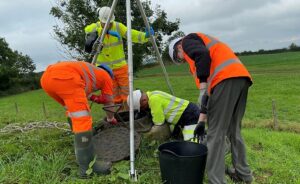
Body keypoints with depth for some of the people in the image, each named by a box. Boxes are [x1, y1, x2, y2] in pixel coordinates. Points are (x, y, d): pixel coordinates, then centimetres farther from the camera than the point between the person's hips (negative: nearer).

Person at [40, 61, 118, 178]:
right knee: (82, 118, -8)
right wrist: (111, 119, 46)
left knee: (73, 109, 27)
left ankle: (80, 141, 40)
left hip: (47, 77, 8)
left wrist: (94, 98, 26)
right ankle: (87, 166, -7)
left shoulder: (89, 71, 40)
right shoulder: (106, 75, 25)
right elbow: (108, 102, 32)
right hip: (64, 76, -8)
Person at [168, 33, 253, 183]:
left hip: (226, 79, -9)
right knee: (233, 130, 19)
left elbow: (203, 55, -13)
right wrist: (202, 120, 31)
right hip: (242, 77, 9)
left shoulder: (188, 41, 14)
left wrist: (203, 88, -16)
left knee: (216, 133, -3)